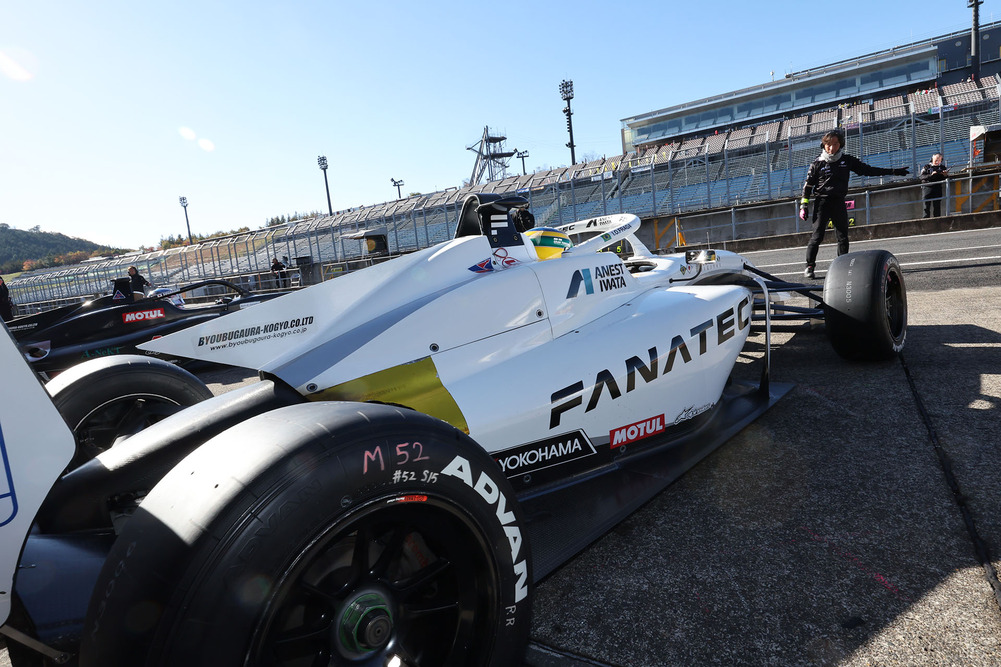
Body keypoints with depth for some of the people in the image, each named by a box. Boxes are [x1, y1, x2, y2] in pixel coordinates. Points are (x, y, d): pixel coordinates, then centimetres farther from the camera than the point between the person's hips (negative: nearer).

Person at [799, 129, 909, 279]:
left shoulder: (847, 160, 9)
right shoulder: (818, 163, 0)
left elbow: (868, 170, 15)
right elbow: (808, 185, 3)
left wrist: (894, 171, 15)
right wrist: (804, 205, -4)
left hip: (839, 202, 4)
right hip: (822, 202, -4)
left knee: (843, 237, 3)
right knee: (817, 235, -12)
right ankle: (810, 266, -5)